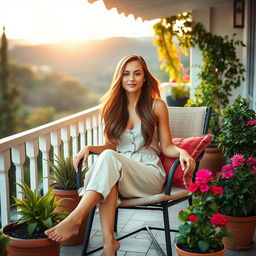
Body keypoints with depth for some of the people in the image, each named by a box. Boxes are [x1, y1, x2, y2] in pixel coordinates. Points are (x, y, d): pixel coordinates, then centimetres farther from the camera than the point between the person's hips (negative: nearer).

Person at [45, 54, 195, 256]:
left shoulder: (156, 106, 4)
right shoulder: (113, 107, 12)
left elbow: (166, 147, 6)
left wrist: (181, 152, -16)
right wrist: (89, 148, -4)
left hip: (150, 175, -3)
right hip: (119, 173, 3)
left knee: (108, 158, -32)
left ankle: (75, 219, -42)